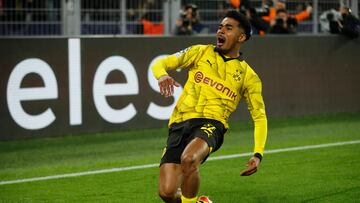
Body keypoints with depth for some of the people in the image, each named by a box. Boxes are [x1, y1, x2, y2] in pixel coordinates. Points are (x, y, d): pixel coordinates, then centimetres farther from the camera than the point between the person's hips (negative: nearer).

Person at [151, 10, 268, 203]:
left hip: (211, 124, -2)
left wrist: (258, 154, -1)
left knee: (188, 159, -38)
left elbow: (259, 116, 13)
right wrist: (162, 75, -16)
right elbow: (160, 63, 10)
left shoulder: (248, 76, 10)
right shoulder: (200, 52, 13)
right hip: (179, 124, 2)